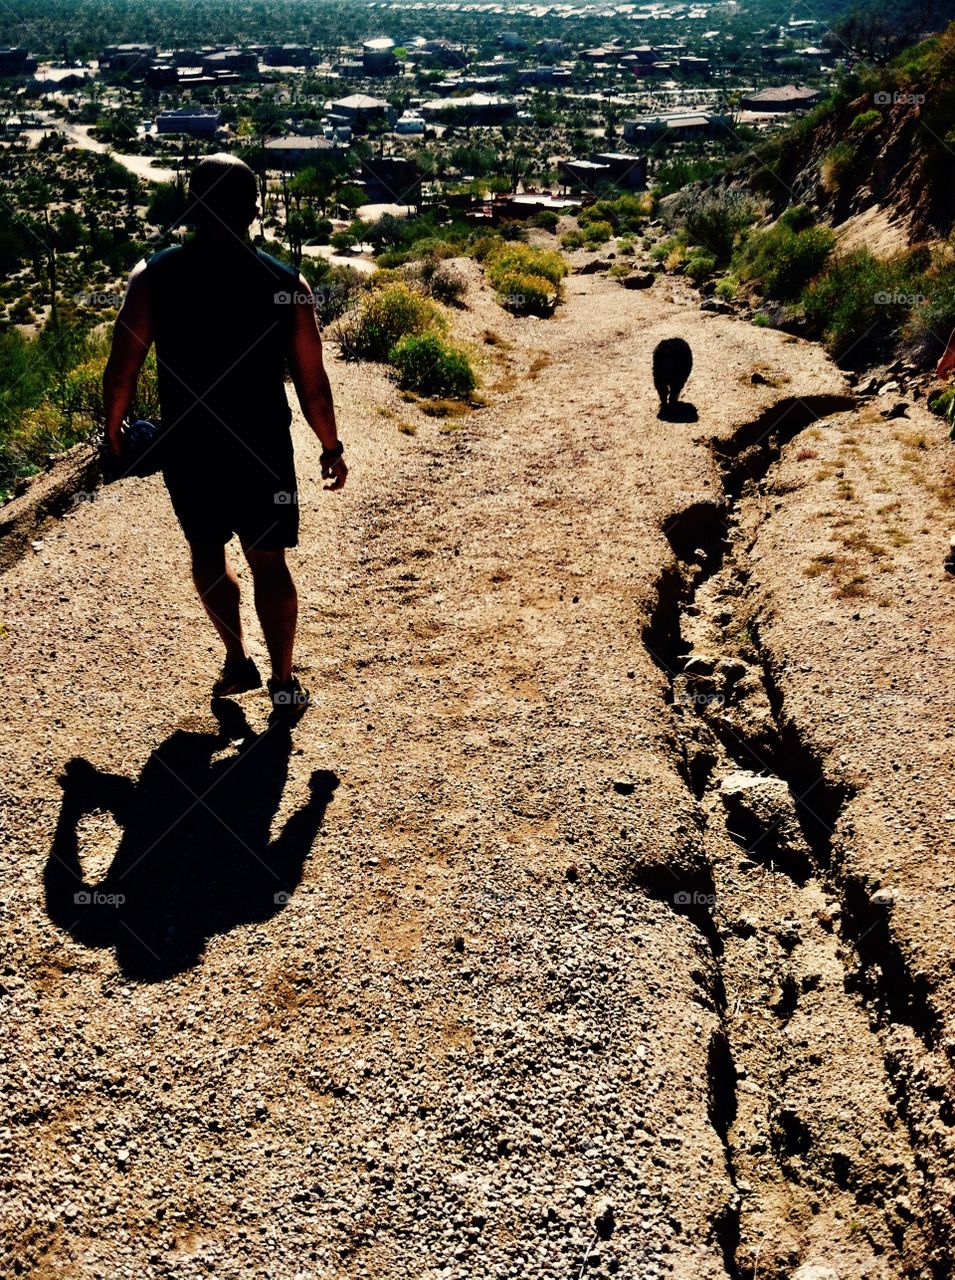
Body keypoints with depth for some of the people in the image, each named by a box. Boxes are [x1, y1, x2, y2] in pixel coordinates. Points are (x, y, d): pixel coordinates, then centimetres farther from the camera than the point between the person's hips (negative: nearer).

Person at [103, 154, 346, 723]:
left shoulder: (154, 276, -8)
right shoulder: (287, 282, -8)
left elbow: (121, 372, -7)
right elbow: (313, 384, -5)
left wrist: (115, 426, 11)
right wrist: (332, 448, 8)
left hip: (186, 448, 1)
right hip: (262, 449, 0)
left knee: (207, 550, 22)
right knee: (269, 561, 10)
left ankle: (238, 661, 29)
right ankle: (284, 685, 16)